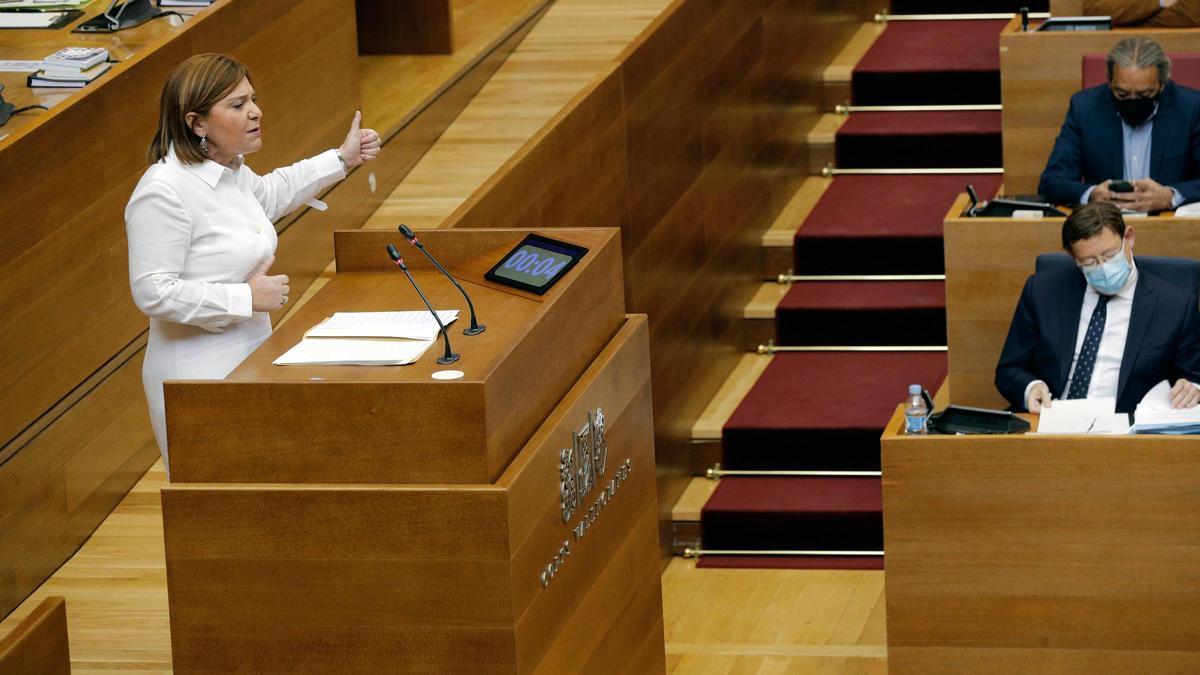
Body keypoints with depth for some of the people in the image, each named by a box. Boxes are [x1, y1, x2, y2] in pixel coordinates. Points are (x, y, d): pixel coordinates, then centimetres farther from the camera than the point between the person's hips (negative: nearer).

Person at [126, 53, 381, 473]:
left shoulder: (231, 172, 7)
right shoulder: (164, 191, -22)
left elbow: (269, 194, 32)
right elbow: (153, 292, -25)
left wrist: (342, 159, 31)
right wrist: (247, 297, -21)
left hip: (249, 360, 9)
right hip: (200, 375, -9)